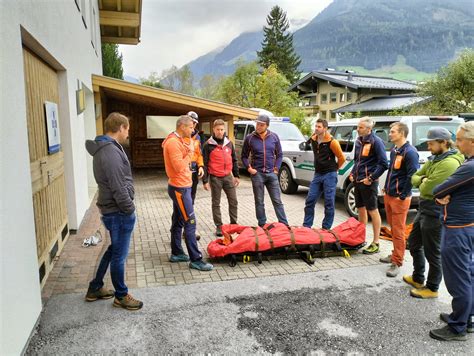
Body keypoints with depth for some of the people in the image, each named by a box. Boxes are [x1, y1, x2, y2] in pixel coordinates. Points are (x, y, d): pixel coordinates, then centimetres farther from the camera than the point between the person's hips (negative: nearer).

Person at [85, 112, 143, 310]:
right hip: (119, 212, -10)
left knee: (114, 250, 23)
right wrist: (130, 209, -13)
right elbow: (119, 188, -24)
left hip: (111, 210, 10)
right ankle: (121, 296, 22)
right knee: (119, 255, 5)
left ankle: (95, 289, 34)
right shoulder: (111, 152, -22)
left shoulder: (102, 149, 11)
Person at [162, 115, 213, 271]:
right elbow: (179, 166, -25)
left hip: (181, 187, 11)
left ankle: (176, 253, 27)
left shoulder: (178, 141, 14)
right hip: (180, 188, -11)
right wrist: (189, 153, -15)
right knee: (190, 223, -8)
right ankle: (196, 260, -3)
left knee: (178, 221, 16)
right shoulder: (173, 142, -19)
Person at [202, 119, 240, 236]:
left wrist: (236, 175, 11)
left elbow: (234, 160, 14)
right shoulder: (208, 145, -5)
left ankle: (234, 223, 22)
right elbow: (204, 164, -5)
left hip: (228, 176, 4)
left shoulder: (229, 143, 8)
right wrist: (205, 181, -8)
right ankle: (218, 226, 16)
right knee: (216, 203, 6)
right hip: (215, 178, -4)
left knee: (233, 201, 7)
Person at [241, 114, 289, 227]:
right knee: (259, 202, 6)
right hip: (257, 174, -1)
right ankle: (262, 225, 17)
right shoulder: (250, 138, -1)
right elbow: (244, 156, 7)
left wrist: (276, 168, 2)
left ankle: (284, 225, 11)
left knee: (277, 201, 4)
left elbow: (279, 154, 10)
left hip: (271, 173, 1)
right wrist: (249, 168, -5)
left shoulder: (274, 137, 3)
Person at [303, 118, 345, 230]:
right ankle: (306, 226, 14)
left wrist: (334, 169, 5)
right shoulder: (313, 140, 5)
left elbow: (342, 158, -5)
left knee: (329, 203, 1)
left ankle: (326, 228, 12)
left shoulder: (332, 142, -13)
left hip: (329, 175, -6)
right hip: (317, 174, 6)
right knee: (310, 201, 5)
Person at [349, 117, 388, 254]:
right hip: (358, 181, 8)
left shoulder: (376, 142, -13)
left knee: (373, 211, 0)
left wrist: (371, 178, -17)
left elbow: (383, 164, -16)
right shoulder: (359, 141, 10)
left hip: (368, 182, -8)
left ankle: (375, 243, 9)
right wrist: (352, 174, 10)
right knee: (361, 209, 16)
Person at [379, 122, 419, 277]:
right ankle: (396, 254, 30)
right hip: (388, 195, 8)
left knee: (398, 231, -2)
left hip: (399, 198, -8)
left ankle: (397, 262, 5)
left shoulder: (410, 152, -16)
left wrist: (402, 196, -16)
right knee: (393, 229, 17)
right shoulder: (394, 150, 11)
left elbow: (413, 176, -19)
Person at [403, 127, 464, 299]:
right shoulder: (433, 159, 10)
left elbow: (427, 189, -25)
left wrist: (423, 183, -4)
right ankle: (417, 278, 38)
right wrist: (423, 180, -8)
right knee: (414, 243, 22)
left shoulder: (449, 163, -22)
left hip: (435, 213, -10)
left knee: (432, 252, 3)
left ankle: (432, 288, 20)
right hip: (424, 209, 10)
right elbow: (415, 177, 13)